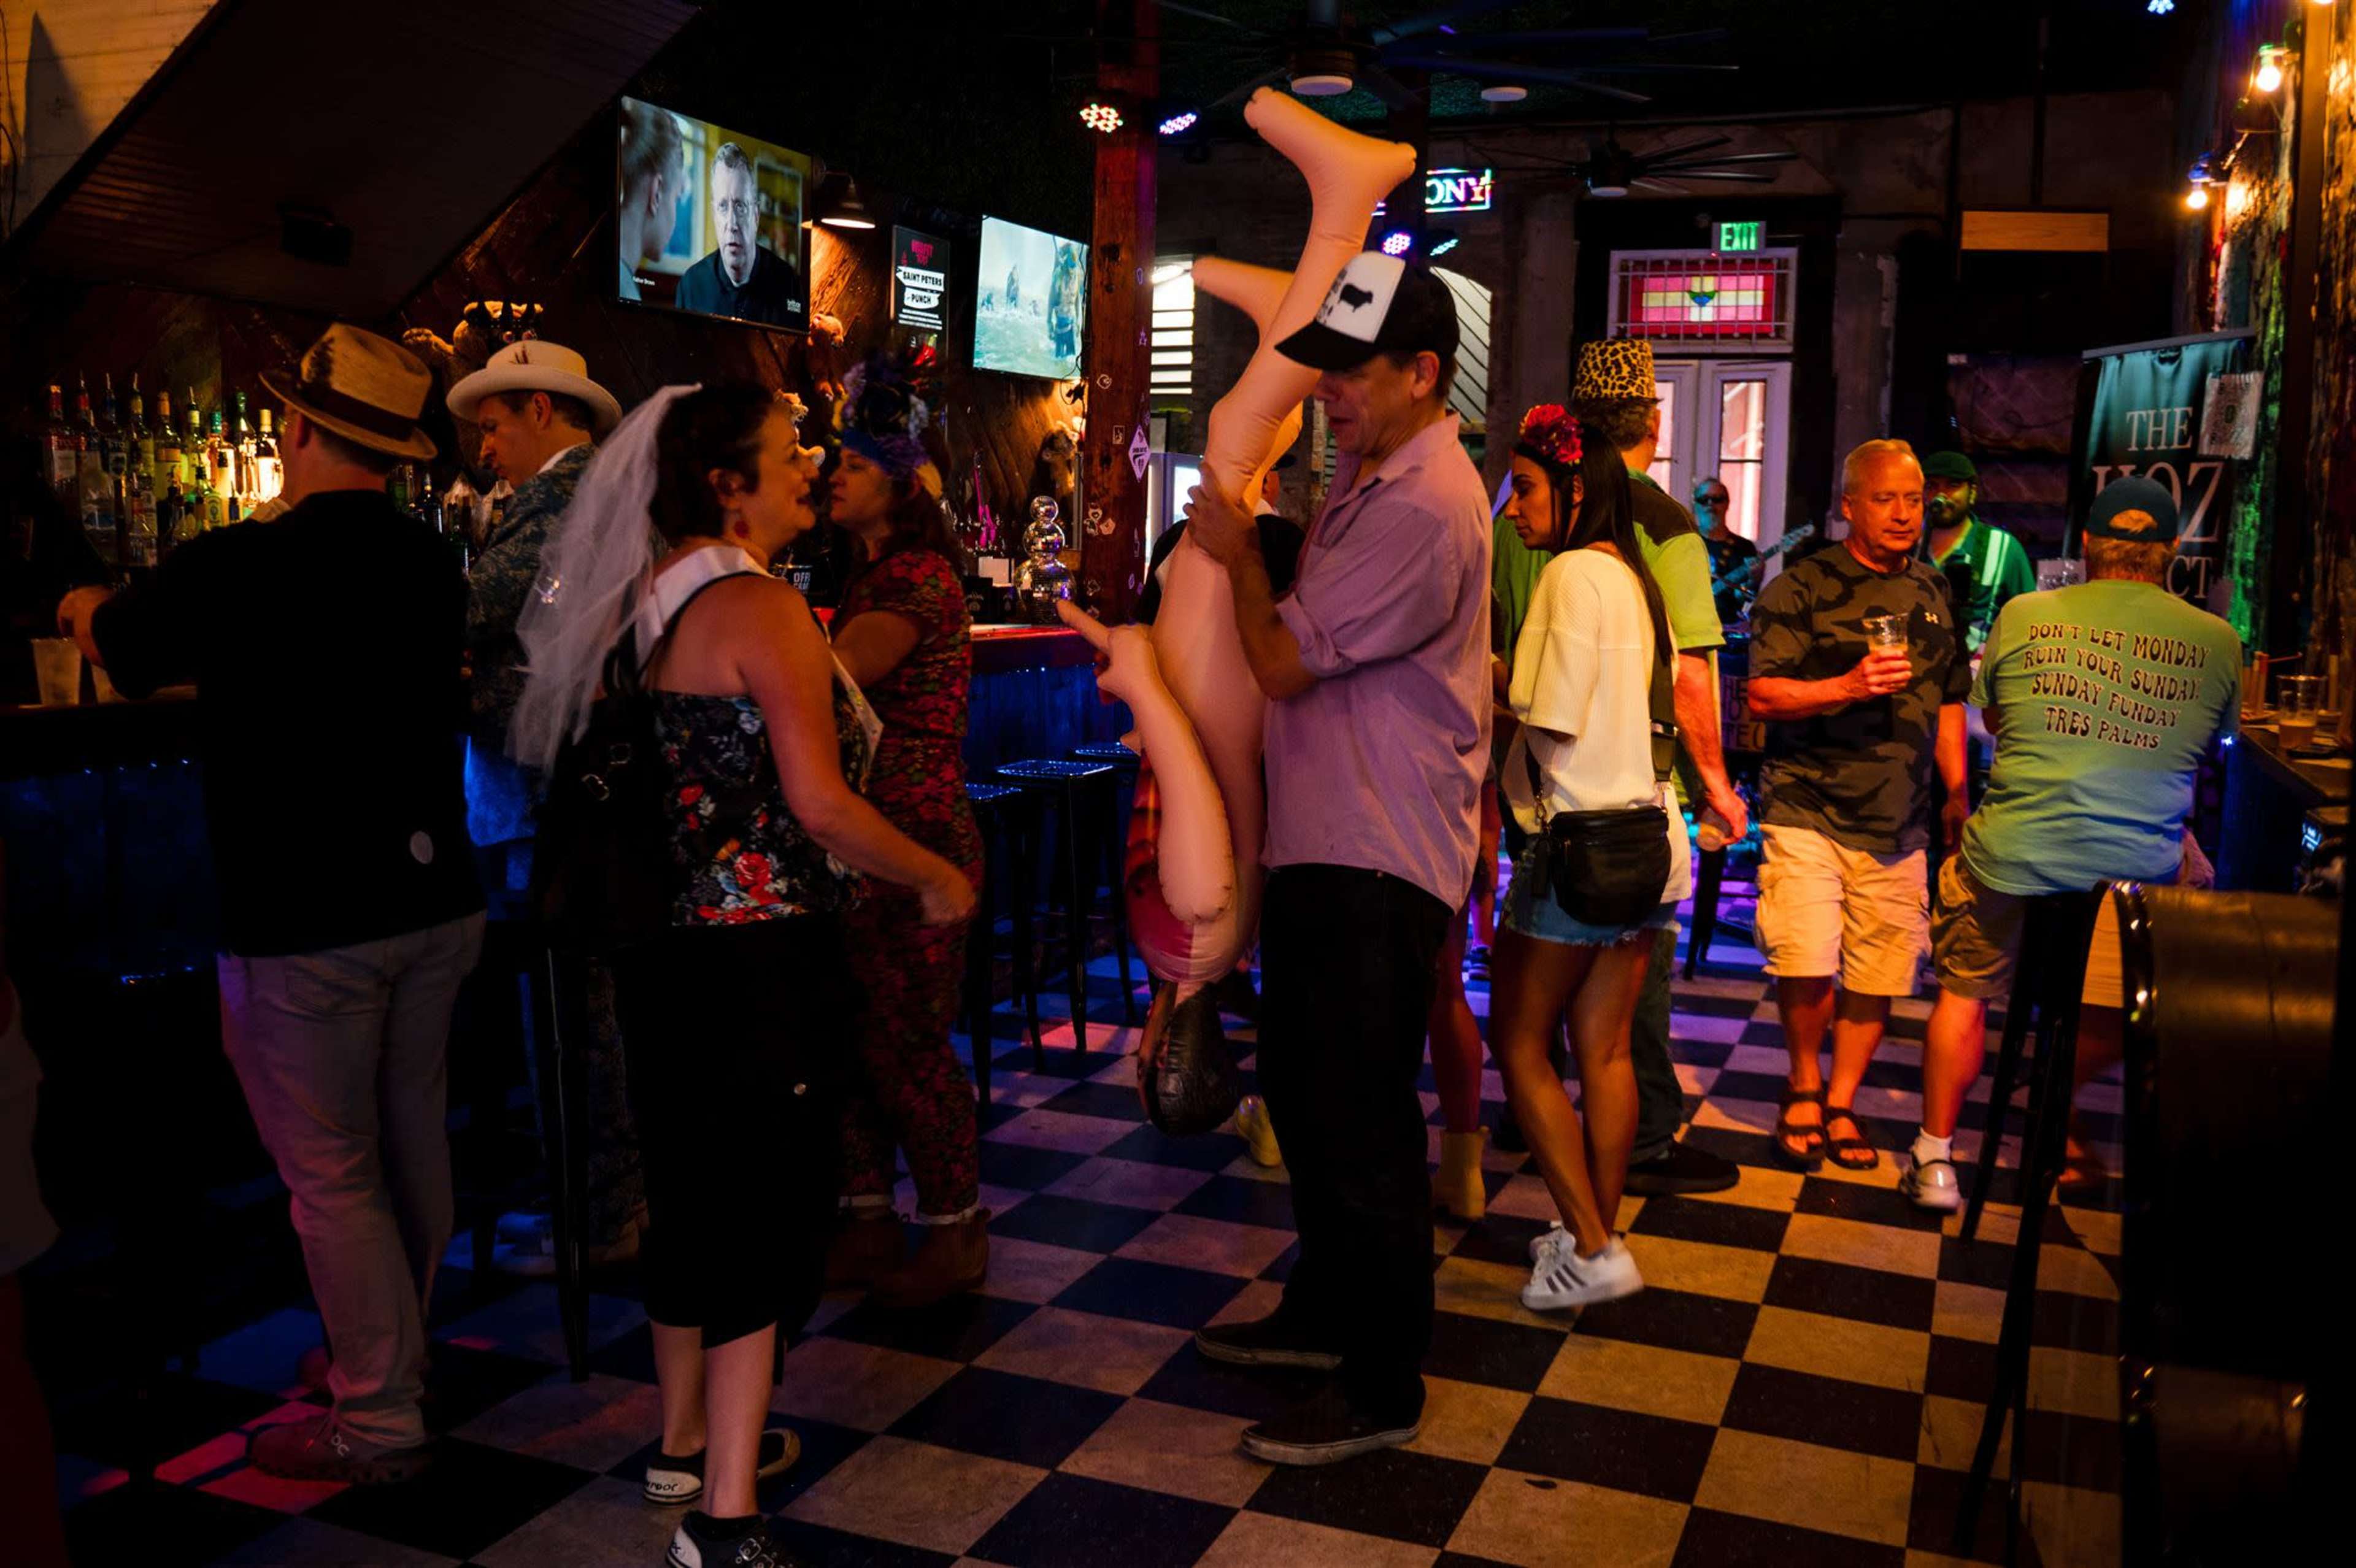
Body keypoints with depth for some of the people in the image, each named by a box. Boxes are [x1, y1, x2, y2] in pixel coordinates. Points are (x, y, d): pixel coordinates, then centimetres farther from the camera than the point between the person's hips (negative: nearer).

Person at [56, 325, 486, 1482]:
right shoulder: (433, 566, 2)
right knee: (412, 1141, 18)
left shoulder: (236, 569, -15)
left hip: (304, 923, -6)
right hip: (436, 903, 6)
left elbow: (115, 646, 6)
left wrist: (84, 606, 33)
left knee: (331, 1173, 4)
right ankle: (391, 1355, 36)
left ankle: (377, 1422, 13)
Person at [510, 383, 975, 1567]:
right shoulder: (762, 607, -16)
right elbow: (821, 804, -22)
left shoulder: (664, 604, 11)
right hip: (760, 958, -9)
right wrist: (937, 880, -9)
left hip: (675, 941, 9)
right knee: (766, 1210, 0)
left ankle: (689, 1440, 37)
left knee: (693, 1191, 20)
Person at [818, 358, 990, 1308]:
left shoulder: (918, 580, -13)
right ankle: (869, 1224, 24)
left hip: (916, 841, -9)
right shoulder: (877, 580, 18)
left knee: (908, 1045, -2)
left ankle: (956, 1234, 14)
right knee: (854, 1038, 12)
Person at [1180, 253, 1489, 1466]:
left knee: (1361, 1121, -2)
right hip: (1320, 843, 11)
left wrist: (1241, 559, -2)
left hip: (1379, 865, -11)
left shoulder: (1422, 510, -20)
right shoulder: (1367, 475, 14)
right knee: (1303, 1092, 20)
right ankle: (1324, 1310, 38)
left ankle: (1382, 1389, 13)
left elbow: (1285, 663, -17)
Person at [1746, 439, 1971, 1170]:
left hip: (1898, 824, 5)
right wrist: (1848, 686, -22)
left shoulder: (1936, 594, 14)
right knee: (1807, 968, -13)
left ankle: (1841, 1102, 23)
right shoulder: (1799, 588, -3)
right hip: (1808, 813, -5)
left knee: (1878, 977, 5)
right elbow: (1763, 695, -10)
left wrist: (1958, 794, 16)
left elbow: (1950, 703, 21)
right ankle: (1803, 1085, 13)